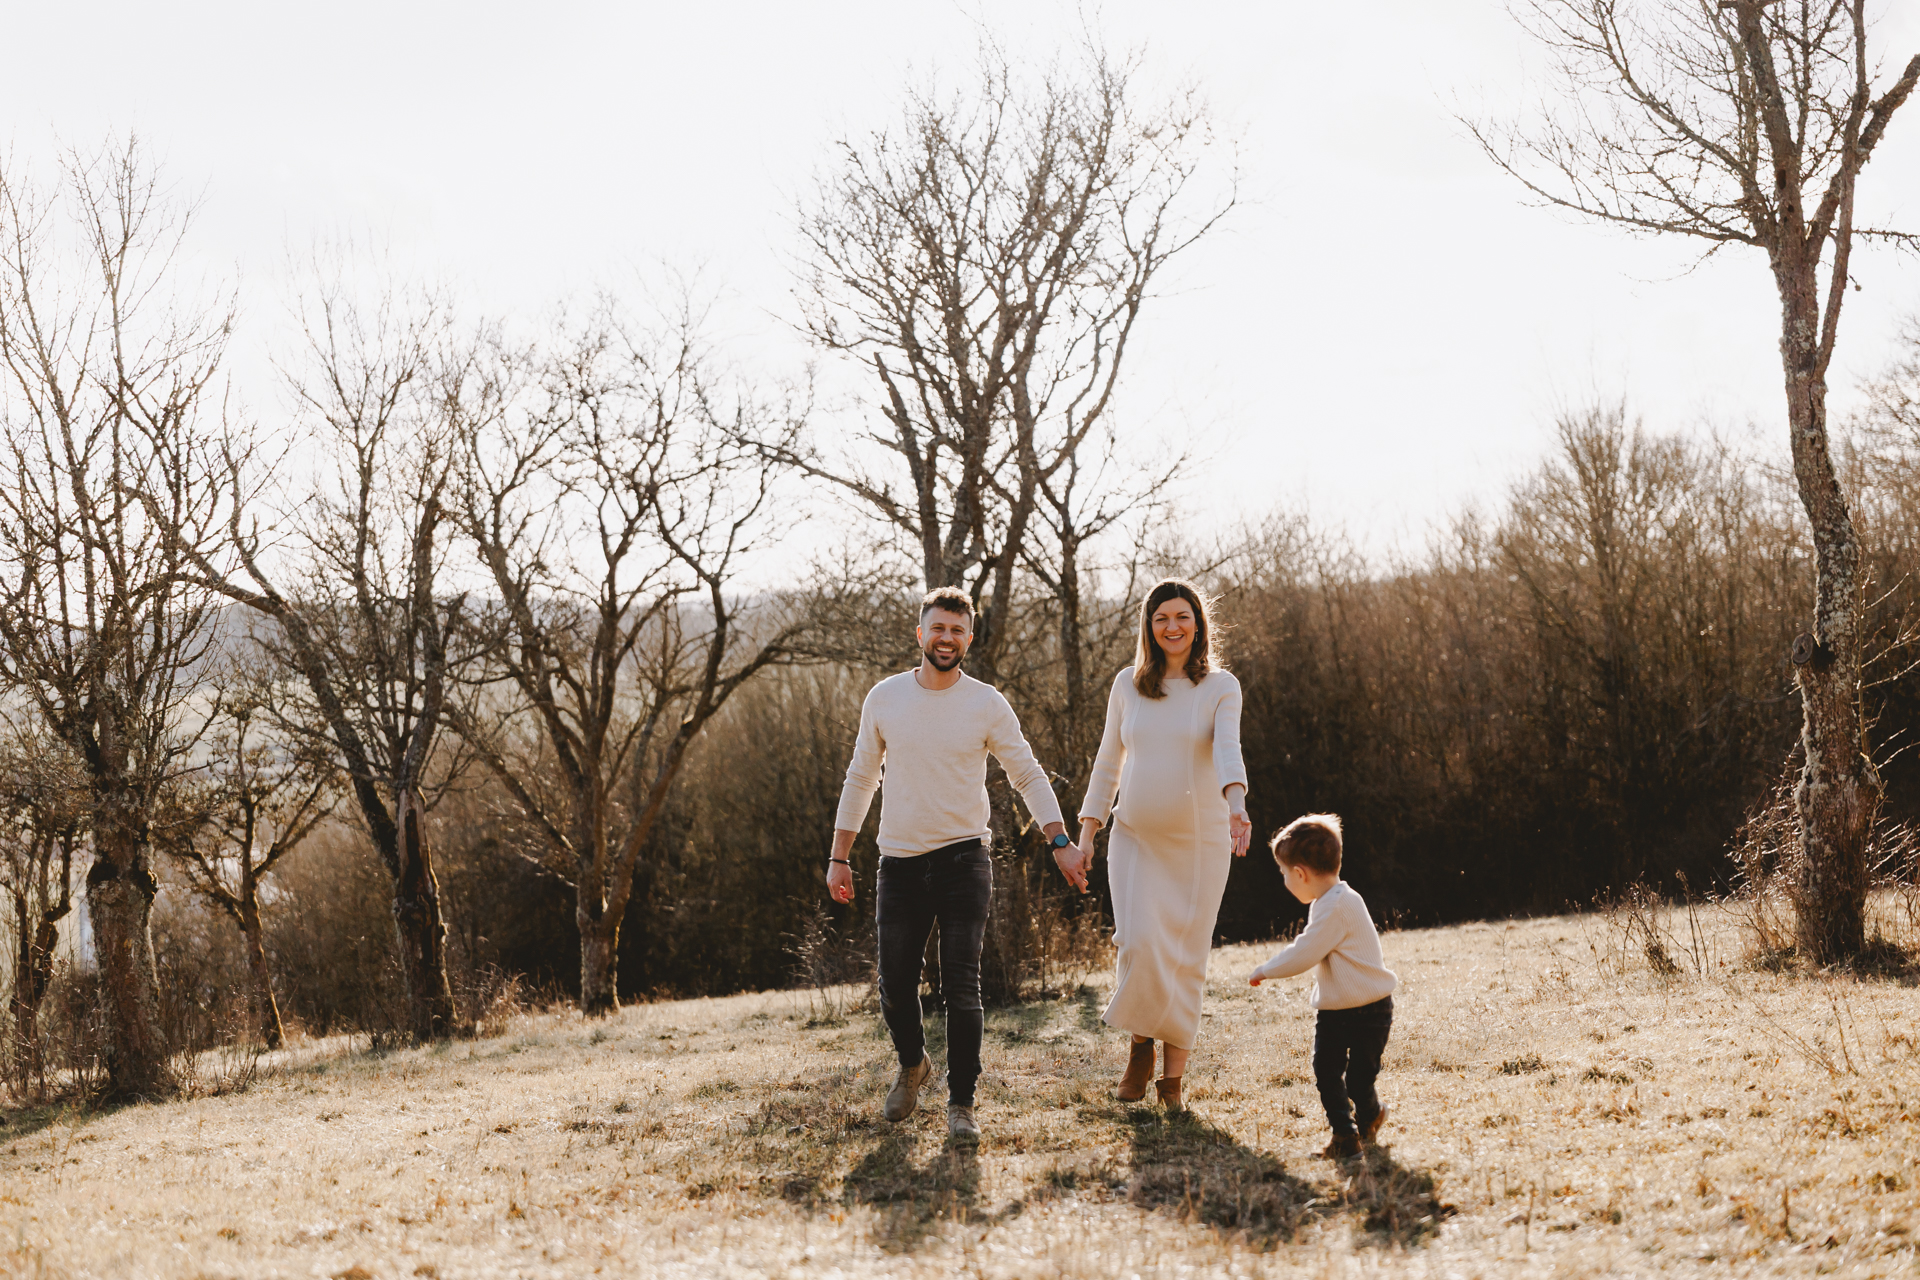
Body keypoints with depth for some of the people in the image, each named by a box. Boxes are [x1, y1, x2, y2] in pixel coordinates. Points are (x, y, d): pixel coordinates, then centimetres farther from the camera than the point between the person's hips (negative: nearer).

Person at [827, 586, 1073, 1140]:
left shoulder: (987, 705, -3)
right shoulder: (884, 698, 3)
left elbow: (1028, 776, 2)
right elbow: (860, 780, 11)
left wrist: (1060, 841, -10)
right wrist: (838, 857, 9)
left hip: (964, 859, -2)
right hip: (900, 861, 2)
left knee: (961, 986, -8)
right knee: (895, 986, 4)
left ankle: (961, 1104, 4)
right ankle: (913, 1065, 34)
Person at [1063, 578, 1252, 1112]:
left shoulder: (1220, 686, -2)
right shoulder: (1127, 685, 6)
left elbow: (1228, 748, -19)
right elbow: (1108, 764, 12)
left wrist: (1236, 805, -38)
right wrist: (1084, 838, 7)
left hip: (1200, 842, -1)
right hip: (1135, 838, 1)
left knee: (1186, 959, 2)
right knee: (1139, 943, -16)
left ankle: (1174, 1076, 16)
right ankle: (1140, 1048, 8)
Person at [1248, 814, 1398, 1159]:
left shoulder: (1337, 907, -24)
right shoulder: (1328, 902, 10)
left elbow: (1303, 955, -23)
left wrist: (1265, 971, -11)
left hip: (1368, 1013, -9)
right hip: (1334, 1010, 9)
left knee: (1358, 1080, -2)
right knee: (1326, 1070, -2)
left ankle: (1370, 1113, 26)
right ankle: (1343, 1132, 6)